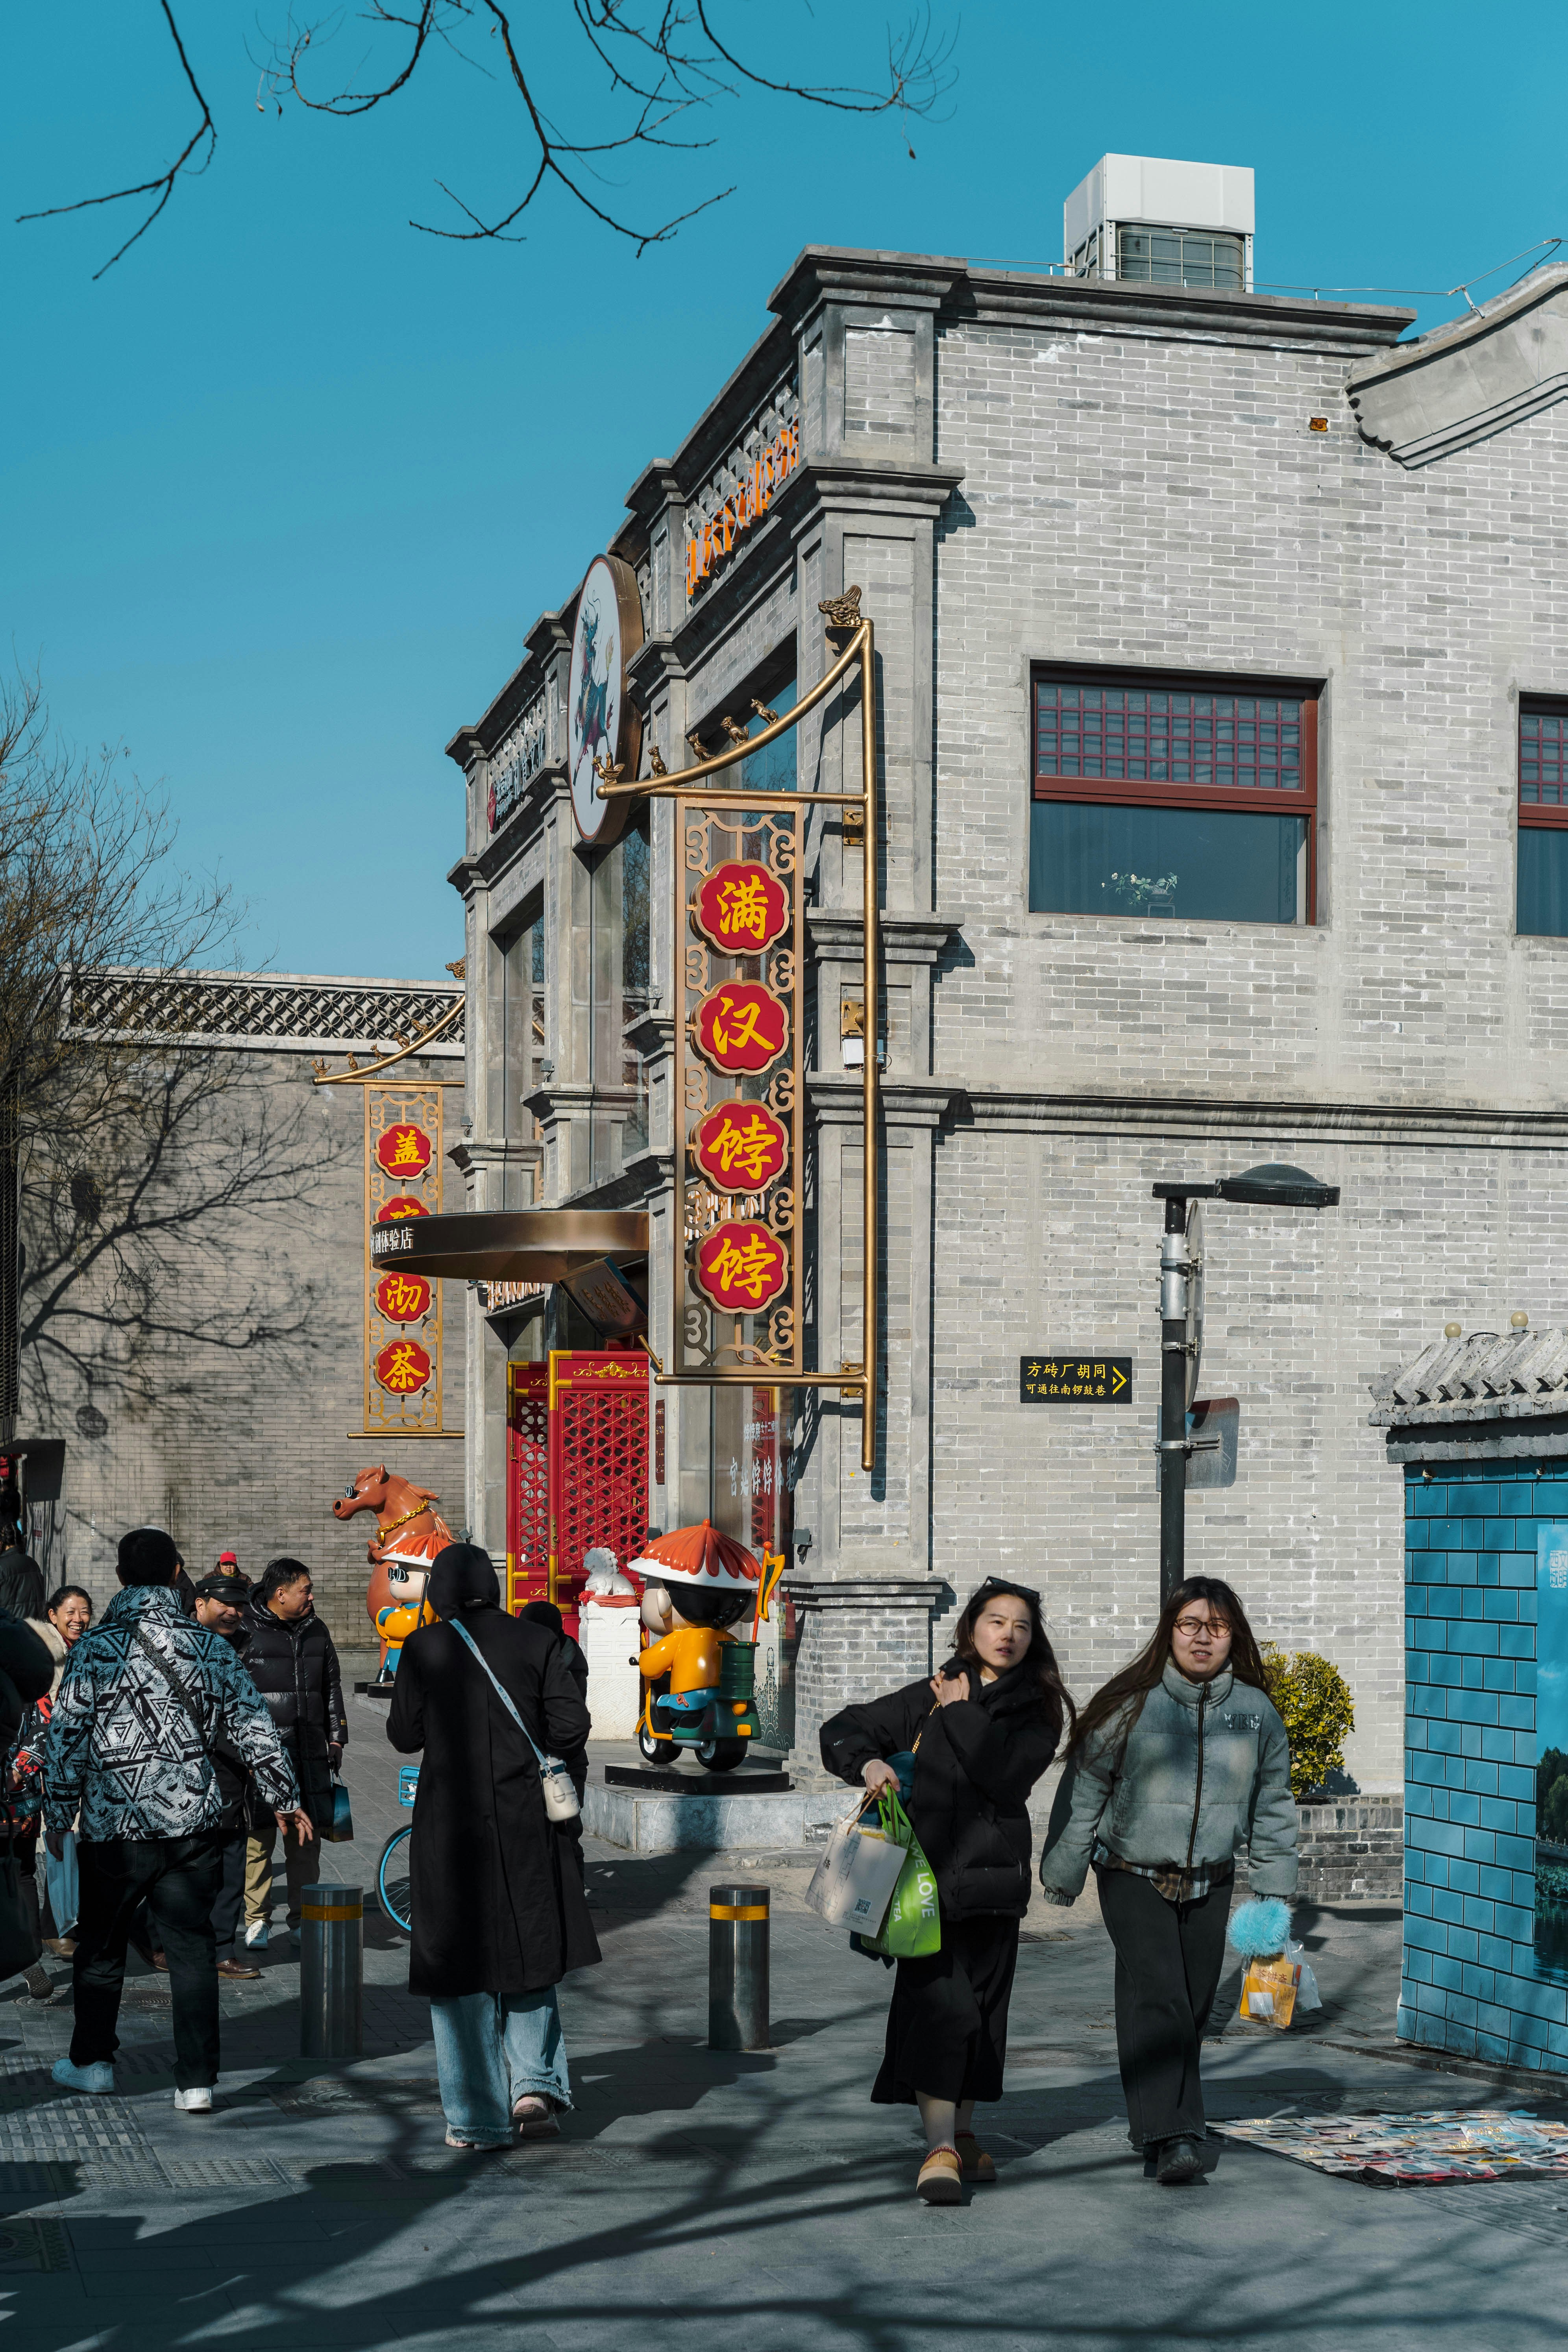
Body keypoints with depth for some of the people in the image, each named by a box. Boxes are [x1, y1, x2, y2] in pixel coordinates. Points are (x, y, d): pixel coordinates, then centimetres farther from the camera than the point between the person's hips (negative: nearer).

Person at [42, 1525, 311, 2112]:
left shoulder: (96, 1647, -7)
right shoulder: (211, 1648, 2)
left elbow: (66, 1737, -7)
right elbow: (254, 1730, 5)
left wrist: (60, 1813, 3)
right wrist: (285, 1799, 14)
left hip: (114, 1825, -2)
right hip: (193, 1822, 2)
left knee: (101, 1945, 16)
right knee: (192, 1948, 4)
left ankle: (91, 2061, 29)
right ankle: (196, 2081, 1)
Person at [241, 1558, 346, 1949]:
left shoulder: (316, 1631, 15)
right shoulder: (246, 1631, -3)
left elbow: (332, 1687, 23)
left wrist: (336, 1738, 19)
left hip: (309, 1754, 5)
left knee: (305, 1837, 6)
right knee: (259, 1839, -4)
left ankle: (302, 1921, 14)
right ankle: (257, 1921, 8)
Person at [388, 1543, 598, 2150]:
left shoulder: (423, 1649, -4)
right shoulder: (536, 1642, 0)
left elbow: (404, 1735, 0)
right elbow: (571, 1725, -5)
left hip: (450, 1821, -2)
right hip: (527, 1822, 2)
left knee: (461, 1965, 7)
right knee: (528, 1951, 19)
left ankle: (476, 2118, 9)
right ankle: (535, 2082, 5)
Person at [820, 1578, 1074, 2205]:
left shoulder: (1038, 1711, 6)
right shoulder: (930, 1697, 7)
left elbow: (1007, 1774, -13)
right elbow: (841, 1730, 11)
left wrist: (963, 1715, -9)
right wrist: (867, 1763, -9)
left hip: (993, 1878, 2)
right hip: (927, 1871, -2)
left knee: (982, 2007, 9)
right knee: (939, 2003, -13)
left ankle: (963, 2132, 27)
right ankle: (940, 2148, -15)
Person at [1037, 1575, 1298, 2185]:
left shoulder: (1256, 1712, 2)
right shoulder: (1131, 1706, -8)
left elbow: (1273, 1805, 13)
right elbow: (1083, 1791, -2)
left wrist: (1274, 1887, 14)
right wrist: (1062, 1876, 1)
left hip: (1210, 1883, 4)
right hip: (1133, 1877, -4)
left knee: (1193, 2009, 8)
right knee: (1157, 1999, -17)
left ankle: (1159, 2119, 26)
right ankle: (1171, 2135, -20)